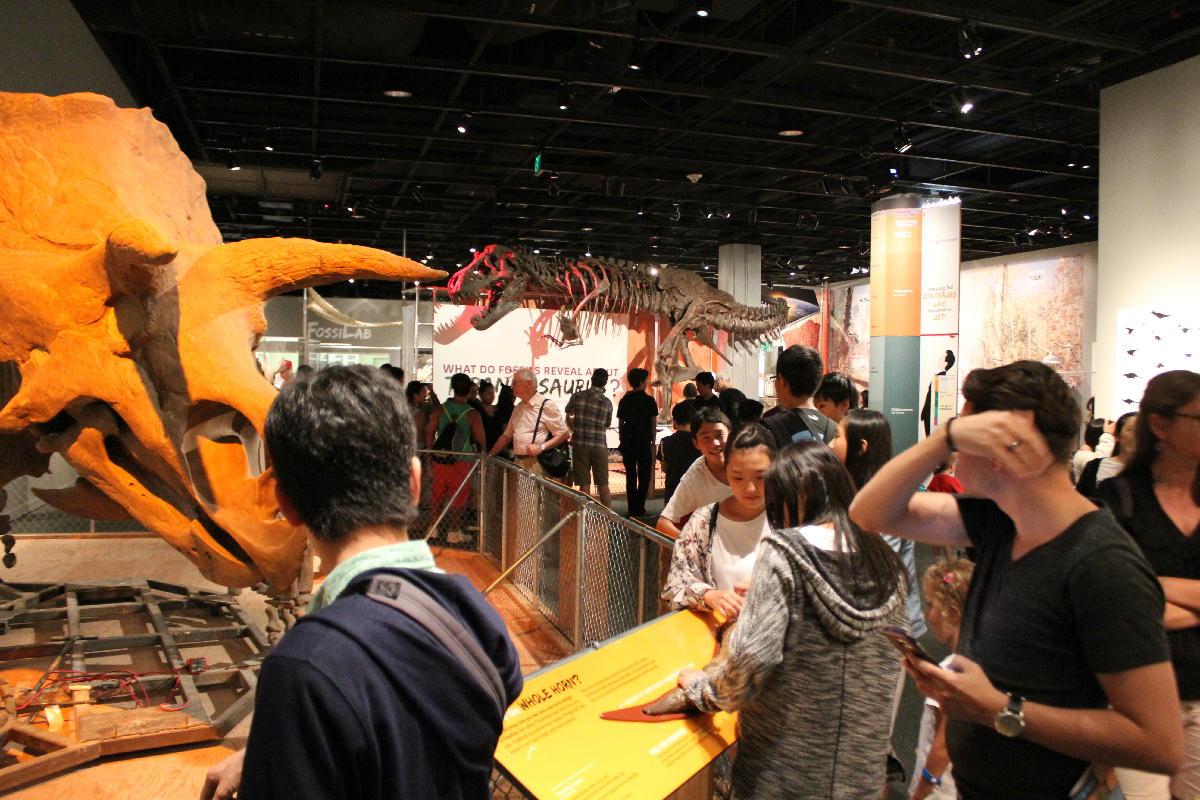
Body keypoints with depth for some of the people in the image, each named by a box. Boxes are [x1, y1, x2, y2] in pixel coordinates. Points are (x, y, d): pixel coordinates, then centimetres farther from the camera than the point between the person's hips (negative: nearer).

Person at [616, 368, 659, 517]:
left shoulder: (624, 400, 6)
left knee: (630, 476, 9)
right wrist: (653, 442, 4)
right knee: (644, 476, 3)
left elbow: (620, 423, 8)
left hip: (627, 442, 4)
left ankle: (631, 508, 8)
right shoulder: (649, 400, -5)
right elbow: (653, 424, -4)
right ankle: (639, 508, -1)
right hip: (644, 442, -3)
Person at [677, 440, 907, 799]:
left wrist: (700, 687, -5)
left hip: (785, 765, -5)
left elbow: (752, 656, -22)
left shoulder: (783, 553, -17)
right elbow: (891, 666, 8)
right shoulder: (886, 560, 0)